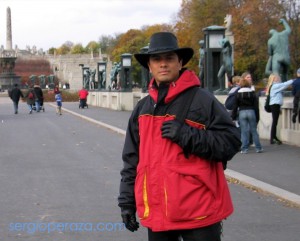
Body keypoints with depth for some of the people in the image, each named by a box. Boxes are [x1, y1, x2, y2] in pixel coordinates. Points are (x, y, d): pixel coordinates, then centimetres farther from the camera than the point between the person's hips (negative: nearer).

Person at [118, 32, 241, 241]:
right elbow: (132, 160, 16)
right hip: (157, 213, 5)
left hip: (198, 210, -5)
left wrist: (187, 135, -19)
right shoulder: (142, 108, 11)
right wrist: (127, 202, 15)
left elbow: (231, 142, -9)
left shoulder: (202, 99, -5)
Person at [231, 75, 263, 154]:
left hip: (242, 113, 0)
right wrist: (257, 117, 6)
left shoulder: (238, 94, 2)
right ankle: (258, 148, 9)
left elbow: (235, 106, 2)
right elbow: (256, 106, 2)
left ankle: (244, 149, 1)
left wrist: (233, 117, 6)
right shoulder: (253, 93, 3)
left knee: (244, 132, 2)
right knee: (254, 131, 7)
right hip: (251, 112, 1)